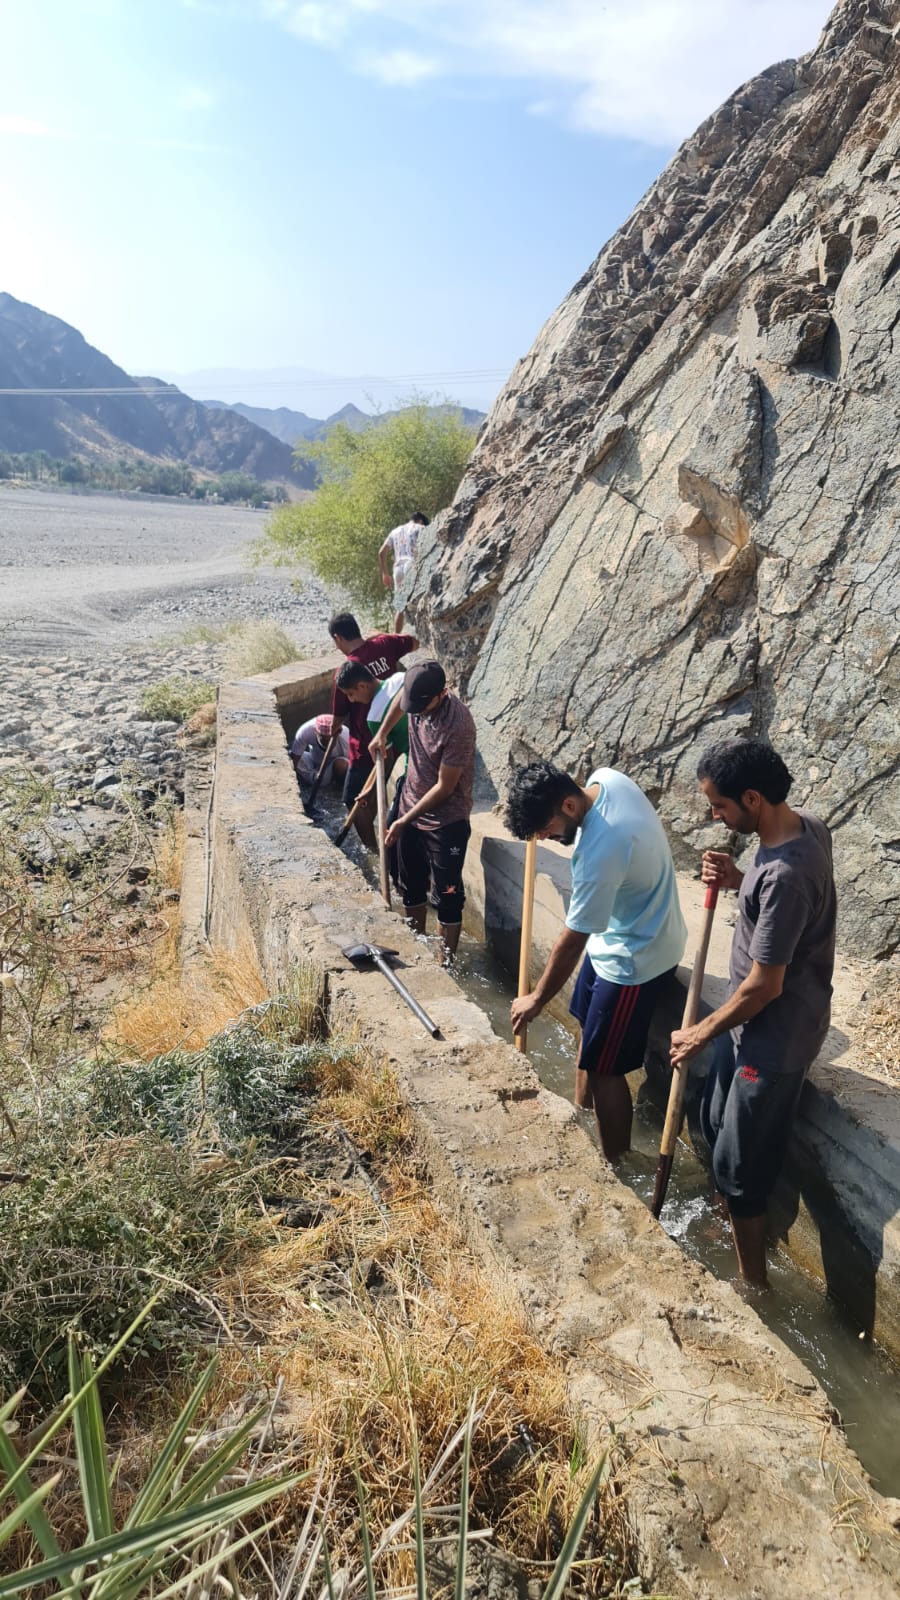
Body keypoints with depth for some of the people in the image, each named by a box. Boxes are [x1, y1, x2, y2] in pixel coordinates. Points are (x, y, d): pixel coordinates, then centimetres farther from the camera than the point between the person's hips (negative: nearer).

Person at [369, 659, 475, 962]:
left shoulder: (458, 725, -30)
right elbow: (399, 697, 19)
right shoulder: (418, 694, -10)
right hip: (411, 809, 8)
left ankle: (446, 962, 11)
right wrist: (382, 733, 14)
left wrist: (404, 820, -18)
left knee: (446, 896, 1)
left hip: (446, 821, -7)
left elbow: (444, 787, -24)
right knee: (410, 885, 20)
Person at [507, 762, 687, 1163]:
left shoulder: (601, 853, -37)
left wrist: (537, 999, -11)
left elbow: (571, 943, -24)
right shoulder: (606, 778, -12)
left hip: (635, 958, -10)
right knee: (588, 1028, 24)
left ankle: (615, 1165, 21)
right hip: (618, 935, 10)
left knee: (604, 1067, 4)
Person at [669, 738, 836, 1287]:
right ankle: (738, 1220, 49)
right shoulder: (805, 825, -5)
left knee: (740, 1163, 8)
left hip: (776, 1036, -9)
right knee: (717, 1122, 26)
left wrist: (701, 1033, -13)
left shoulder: (785, 874, -34)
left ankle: (754, 1282, 28)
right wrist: (737, 880, -7)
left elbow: (764, 986, -27)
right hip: (757, 1021, 9)